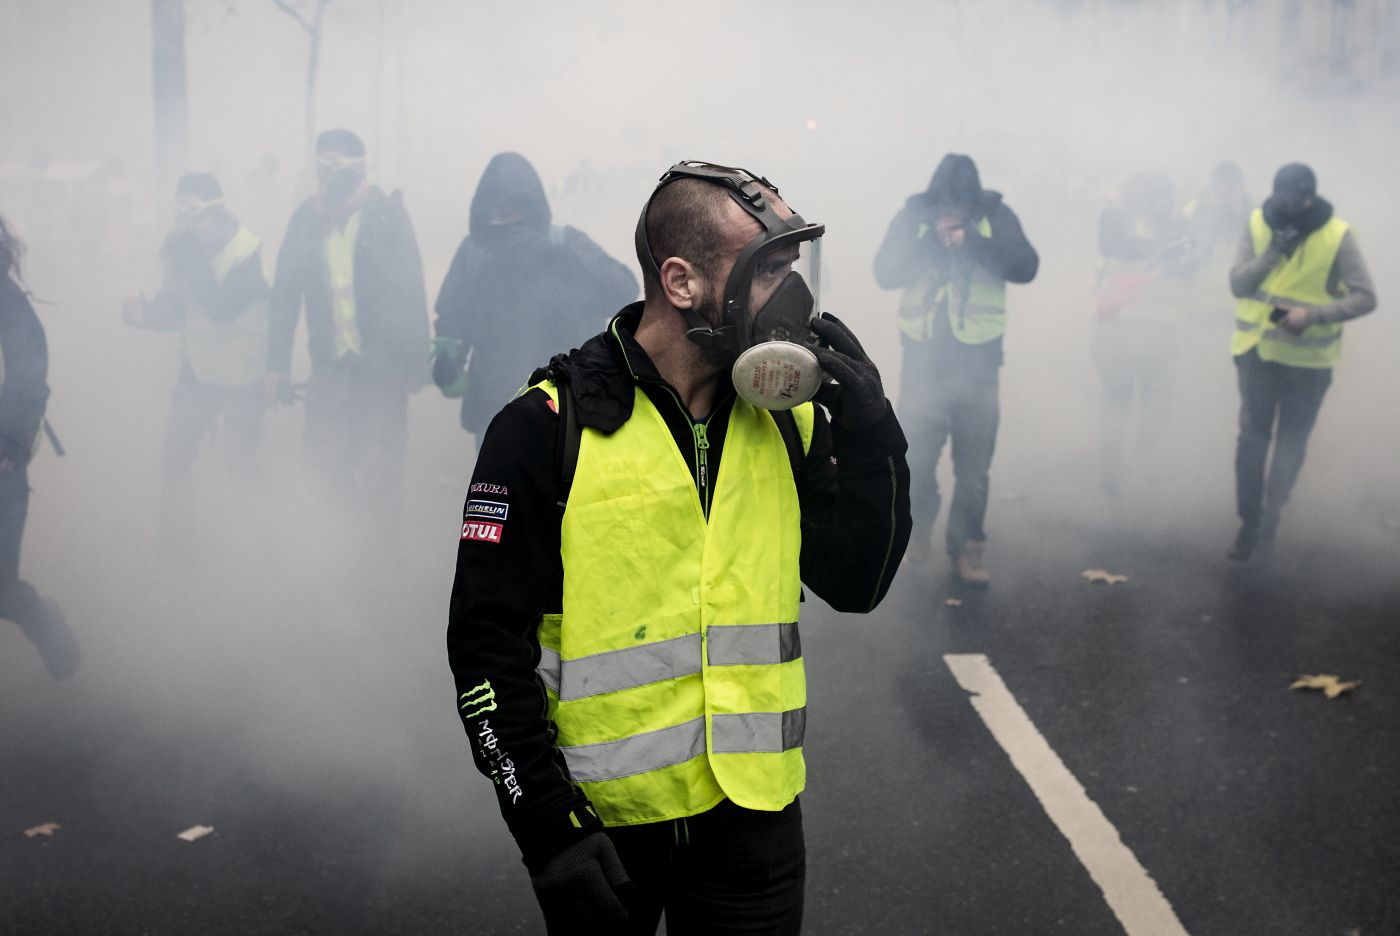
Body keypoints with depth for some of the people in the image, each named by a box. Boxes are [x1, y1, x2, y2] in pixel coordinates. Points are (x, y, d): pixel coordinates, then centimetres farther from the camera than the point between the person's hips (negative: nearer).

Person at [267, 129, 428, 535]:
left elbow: (410, 292, -7)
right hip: (330, 365, 3)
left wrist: (416, 362, -11)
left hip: (381, 365, -3)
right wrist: (278, 363, 2)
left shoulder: (388, 216, -6)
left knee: (378, 471, 2)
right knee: (323, 464, 6)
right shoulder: (305, 219, 2)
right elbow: (285, 292, 5)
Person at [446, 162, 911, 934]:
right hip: (600, 821, -4)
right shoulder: (548, 429, -13)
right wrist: (549, 828, -15)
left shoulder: (786, 421, 2)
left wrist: (869, 434, -8)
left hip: (754, 817, 4)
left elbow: (856, 587, 4)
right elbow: (486, 642, -12)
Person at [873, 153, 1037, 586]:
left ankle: (968, 547, 16)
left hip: (978, 356, 0)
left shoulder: (996, 216, -3)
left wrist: (971, 239, -24)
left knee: (974, 462, 4)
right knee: (918, 452, 4)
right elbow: (885, 271, -10)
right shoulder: (913, 216, -2)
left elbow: (1026, 267, -14)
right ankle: (921, 518, 32)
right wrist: (932, 242, -21)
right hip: (923, 353, 0)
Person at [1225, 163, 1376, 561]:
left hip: (1309, 357, -1)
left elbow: (1365, 297, -13)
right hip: (1257, 348, 2)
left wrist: (1313, 314, -26)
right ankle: (1250, 522, 11)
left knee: (1292, 439, 6)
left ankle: (1270, 511, 14)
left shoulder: (1337, 235, -14)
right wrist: (1272, 252, -24)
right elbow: (1237, 284, -8)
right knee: (1252, 435, 4)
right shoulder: (1258, 223, -7)